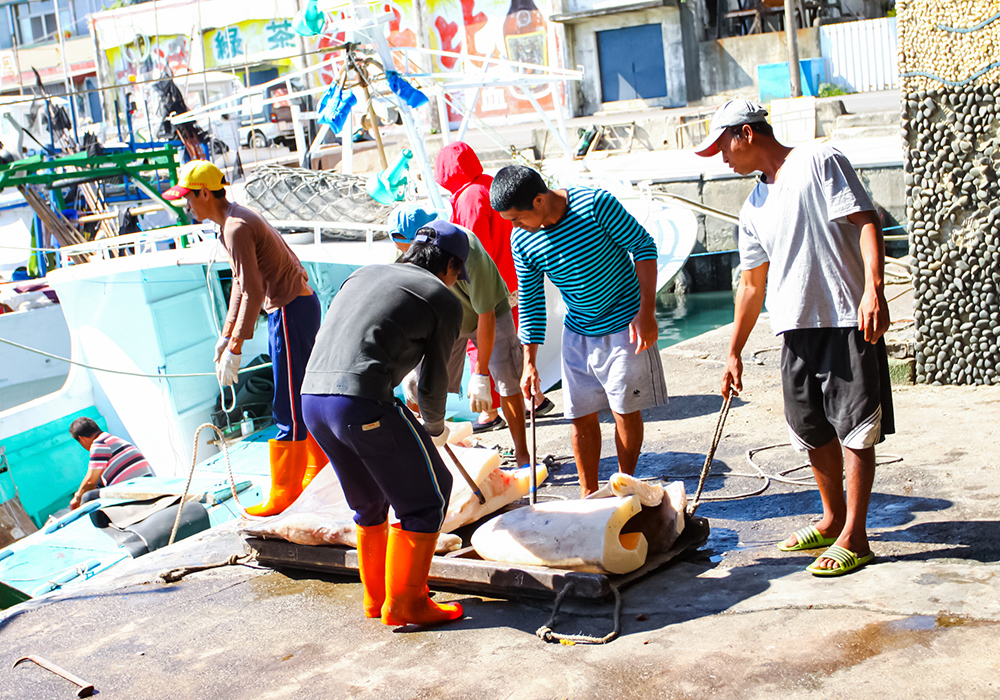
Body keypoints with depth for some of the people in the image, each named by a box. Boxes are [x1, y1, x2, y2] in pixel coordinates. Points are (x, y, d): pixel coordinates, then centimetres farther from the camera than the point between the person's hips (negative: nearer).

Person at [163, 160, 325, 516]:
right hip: (297, 304, 10)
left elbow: (253, 291, -23)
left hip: (292, 311, -10)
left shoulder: (236, 228, -19)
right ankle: (319, 469, 31)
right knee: (301, 396, 19)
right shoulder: (237, 219, 14)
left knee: (289, 407, -4)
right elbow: (241, 282, 19)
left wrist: (235, 348, -21)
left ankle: (284, 491, 4)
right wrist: (226, 334, 20)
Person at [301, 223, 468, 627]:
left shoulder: (364, 274, 25)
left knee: (369, 501, 25)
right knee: (425, 496, 10)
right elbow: (432, 384, 8)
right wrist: (435, 428, 30)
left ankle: (376, 597, 34)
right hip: (363, 401, -7)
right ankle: (405, 604, 12)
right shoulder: (445, 301, 8)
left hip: (312, 396, 8)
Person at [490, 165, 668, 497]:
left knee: (626, 410, 2)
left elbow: (643, 245, -13)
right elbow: (530, 302, 1)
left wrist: (646, 312, -18)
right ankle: (589, 495, 21)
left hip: (624, 326, -4)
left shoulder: (596, 205, -21)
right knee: (581, 415, 5)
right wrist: (529, 363, -1)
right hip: (578, 333, 4)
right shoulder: (522, 241, -8)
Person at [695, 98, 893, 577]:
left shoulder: (819, 162, -3)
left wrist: (873, 289, -24)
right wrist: (733, 353, 21)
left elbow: (866, 221, -11)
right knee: (814, 431, 13)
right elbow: (752, 285, 21)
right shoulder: (754, 208, 17)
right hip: (796, 329, 7)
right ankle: (833, 521, 29)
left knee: (854, 429, -3)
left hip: (848, 322, -7)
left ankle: (854, 538, 3)